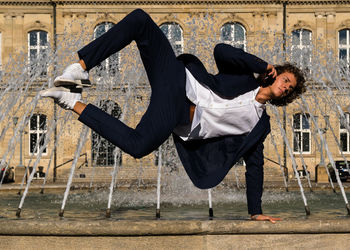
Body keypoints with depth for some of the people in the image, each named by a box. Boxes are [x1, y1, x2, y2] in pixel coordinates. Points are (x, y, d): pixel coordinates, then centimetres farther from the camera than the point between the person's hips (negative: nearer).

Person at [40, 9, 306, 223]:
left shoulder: (259, 124, 14)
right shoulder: (245, 78, 11)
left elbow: (254, 165, 14)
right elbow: (221, 51, -7)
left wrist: (256, 211, 8)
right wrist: (264, 65, -2)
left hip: (181, 123, 0)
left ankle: (75, 103, -16)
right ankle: (82, 68, -19)